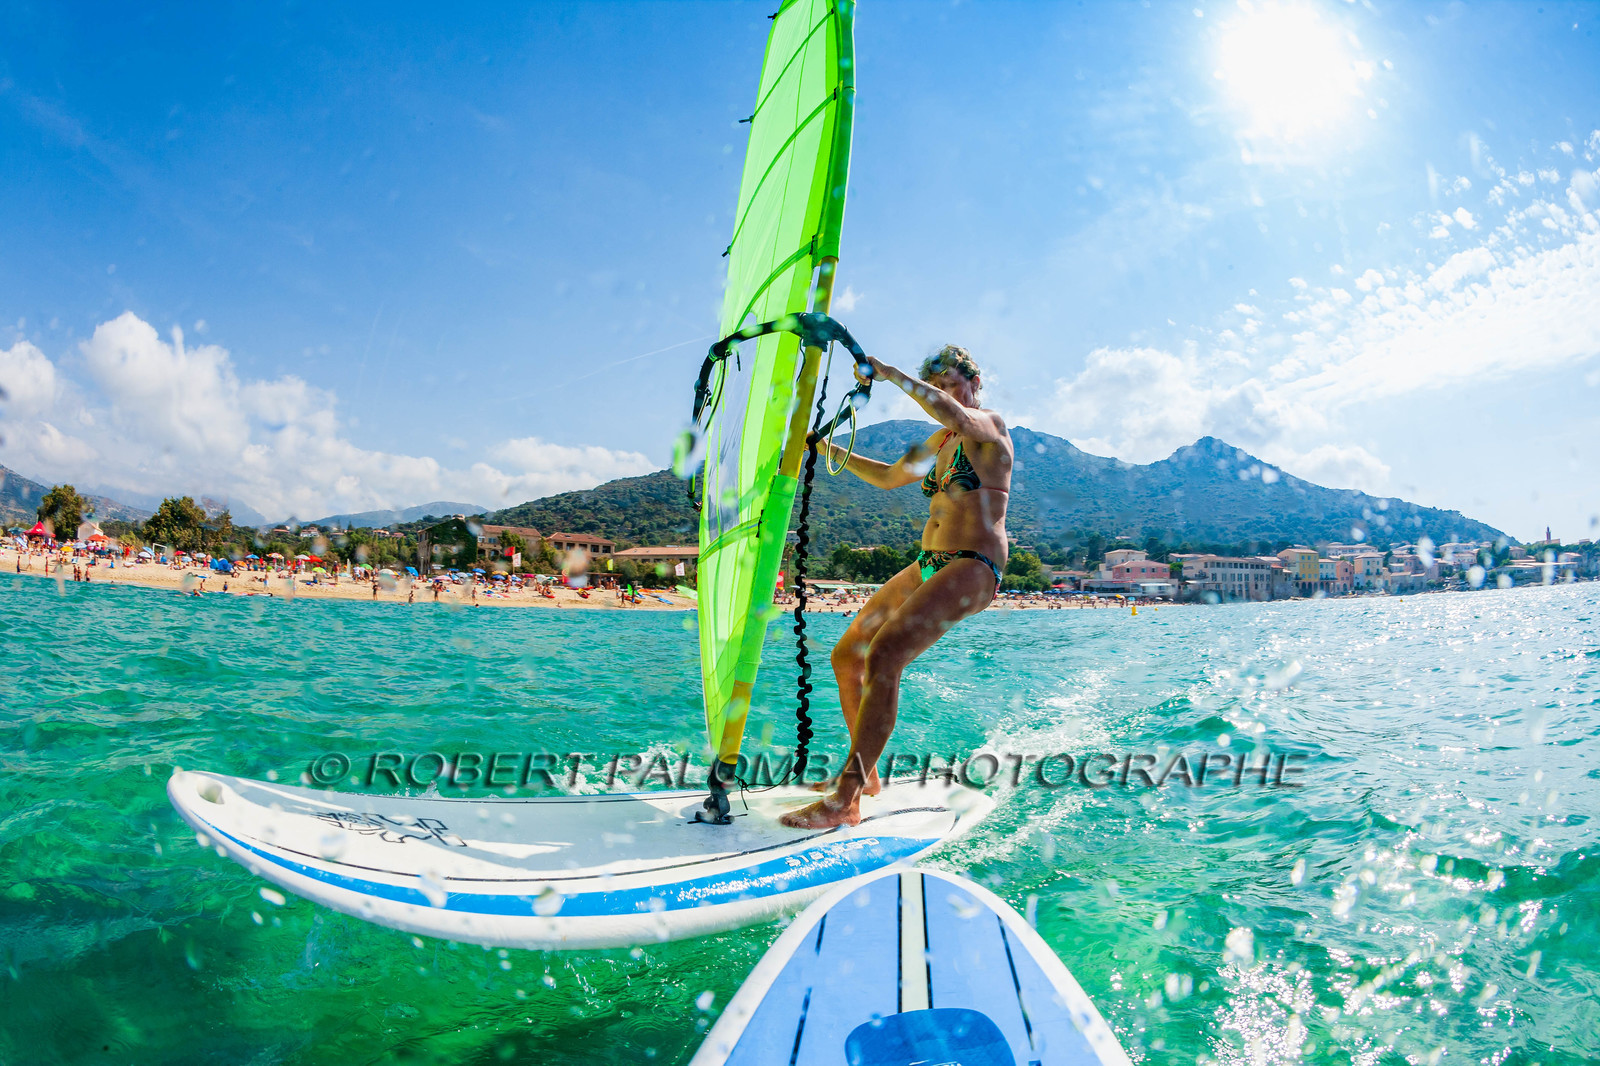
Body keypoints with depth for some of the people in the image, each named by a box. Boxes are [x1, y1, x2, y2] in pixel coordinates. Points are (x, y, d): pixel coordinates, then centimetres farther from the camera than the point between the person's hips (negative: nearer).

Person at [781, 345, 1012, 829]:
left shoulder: (990, 426, -4)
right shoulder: (941, 441, 20)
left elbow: (952, 413, -28)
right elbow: (889, 476, 30)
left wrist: (891, 373, -23)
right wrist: (828, 449, 22)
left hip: (973, 568, -9)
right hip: (928, 565, 9)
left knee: (883, 658, -26)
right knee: (846, 655, 6)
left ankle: (845, 800, -23)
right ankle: (864, 772, 20)